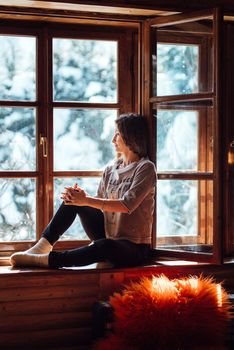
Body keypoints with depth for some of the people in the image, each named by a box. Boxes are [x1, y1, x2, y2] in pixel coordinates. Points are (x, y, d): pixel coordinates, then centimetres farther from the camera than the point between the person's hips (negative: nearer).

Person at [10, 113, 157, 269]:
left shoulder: (146, 168, -9)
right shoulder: (111, 169, 11)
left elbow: (127, 205, -22)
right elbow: (99, 204, 7)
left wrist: (86, 200, -25)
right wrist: (81, 197, -15)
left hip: (135, 248, -6)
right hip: (107, 235, 7)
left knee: (105, 246, -41)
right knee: (73, 201, -11)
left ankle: (47, 259, -40)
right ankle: (43, 246, -17)